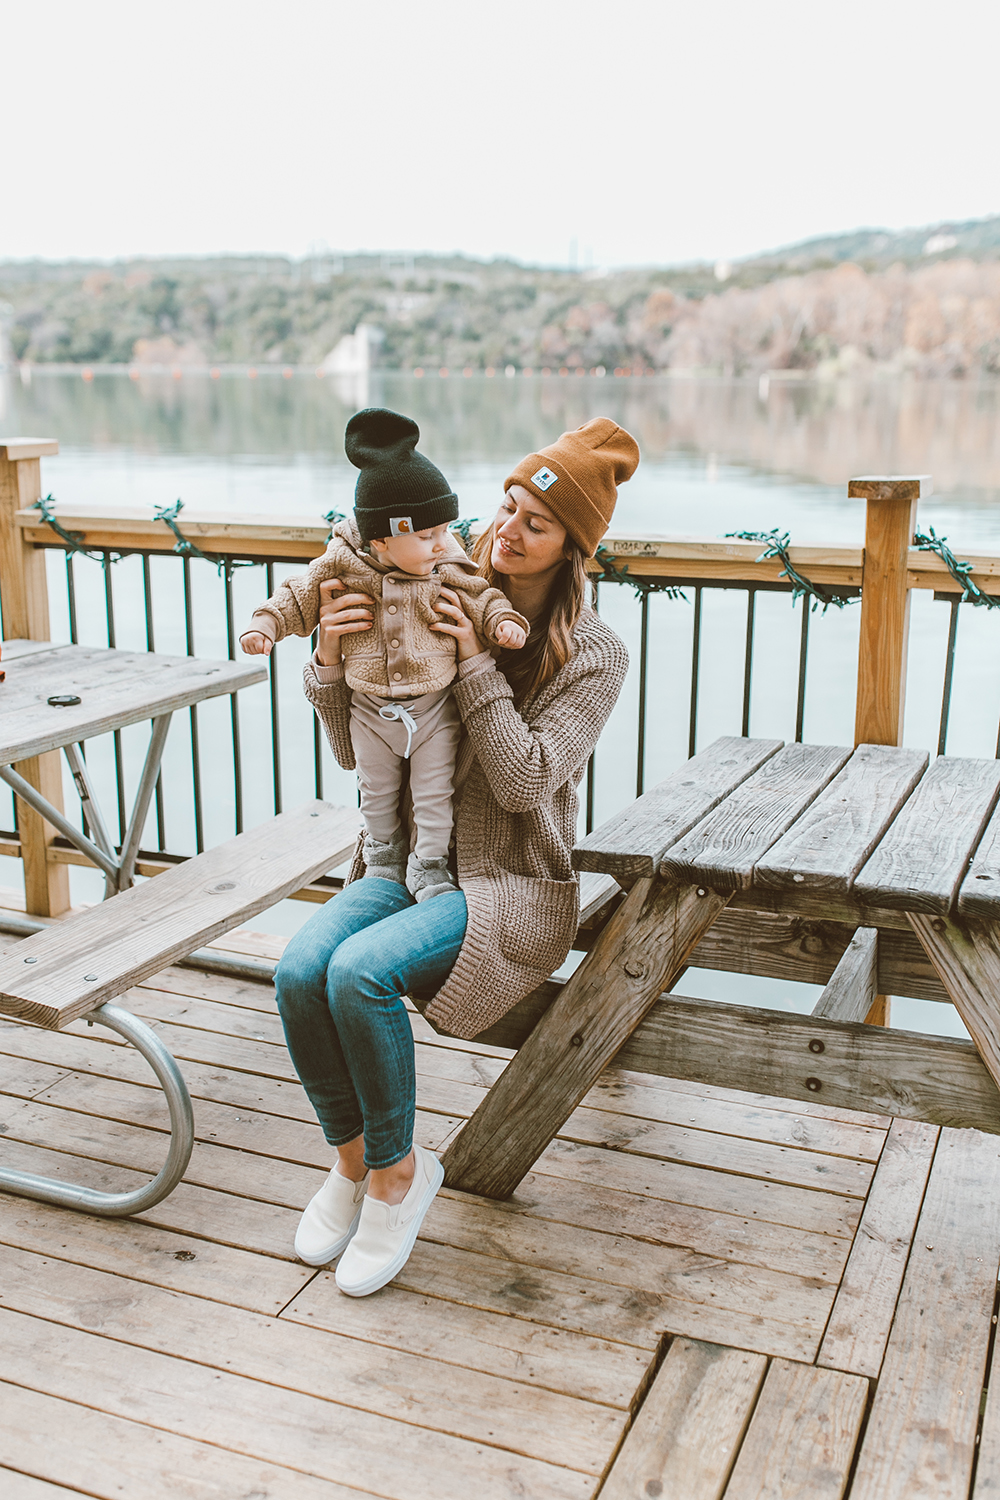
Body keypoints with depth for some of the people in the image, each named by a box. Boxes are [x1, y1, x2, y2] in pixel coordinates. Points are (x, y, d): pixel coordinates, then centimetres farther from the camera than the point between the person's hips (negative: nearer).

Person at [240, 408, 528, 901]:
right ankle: (383, 852, 43)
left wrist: (503, 620, -23)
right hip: (371, 710, 1)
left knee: (433, 794, 7)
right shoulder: (343, 565, -13)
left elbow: (481, 597, -4)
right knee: (377, 793, 20)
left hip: (434, 708, 0)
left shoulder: (448, 569, -11)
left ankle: (428, 866, 26)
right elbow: (300, 596, -2)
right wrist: (265, 624, -12)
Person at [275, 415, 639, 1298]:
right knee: (301, 968, -23)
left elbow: (524, 781, -16)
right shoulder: (440, 612, 5)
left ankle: (397, 1171, -4)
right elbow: (357, 752, 7)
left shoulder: (594, 656, -6)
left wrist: (476, 662, -18)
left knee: (359, 969, -29)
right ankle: (352, 1158, 2)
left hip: (515, 886, -4)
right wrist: (330, 661, -11)